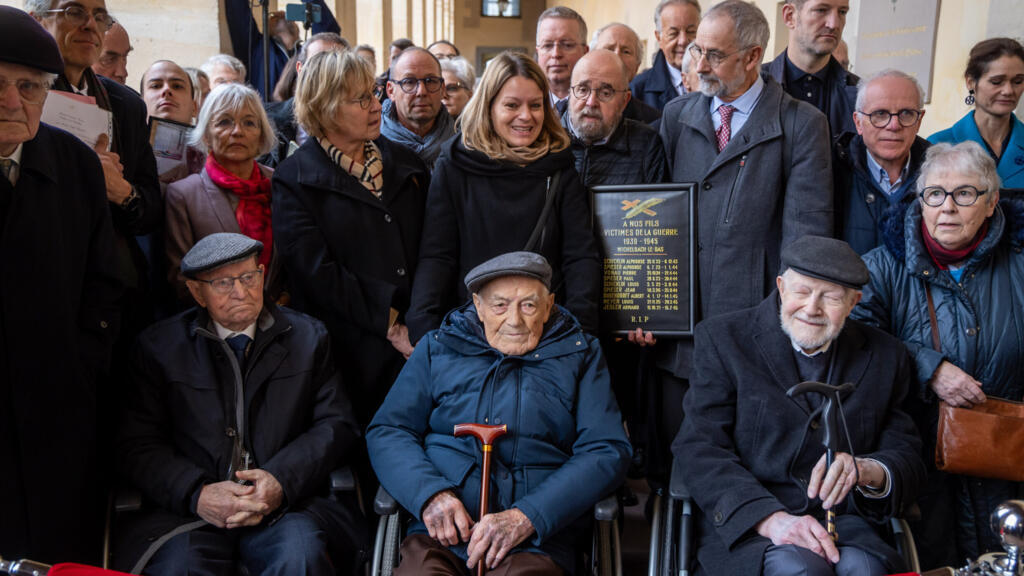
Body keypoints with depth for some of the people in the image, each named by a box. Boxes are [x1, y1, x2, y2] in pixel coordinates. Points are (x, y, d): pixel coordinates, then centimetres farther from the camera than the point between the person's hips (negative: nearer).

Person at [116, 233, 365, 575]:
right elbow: (138, 445, 3)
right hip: (190, 510, 0)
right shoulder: (159, 347, 11)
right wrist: (198, 494, -15)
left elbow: (337, 424, 5)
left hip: (287, 505, 0)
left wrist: (281, 481, -12)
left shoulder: (307, 338, 12)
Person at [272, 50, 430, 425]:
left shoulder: (406, 164, 12)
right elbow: (317, 273, -10)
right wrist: (390, 325, -13)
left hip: (416, 342, 4)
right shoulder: (295, 180, -1)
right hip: (352, 351, -3)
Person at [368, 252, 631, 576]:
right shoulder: (438, 348, 16)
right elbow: (386, 431, 12)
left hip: (536, 543, 0)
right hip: (439, 537, 1)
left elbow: (608, 452, 1)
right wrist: (431, 494, -9)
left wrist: (526, 518, -12)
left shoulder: (580, 355, 12)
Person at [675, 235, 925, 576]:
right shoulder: (723, 339, 1)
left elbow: (908, 459, 8)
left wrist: (868, 471, -17)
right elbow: (700, 450, -7)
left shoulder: (885, 356, 10)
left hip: (843, 521, 3)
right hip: (747, 527, -2)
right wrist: (768, 518, -22)